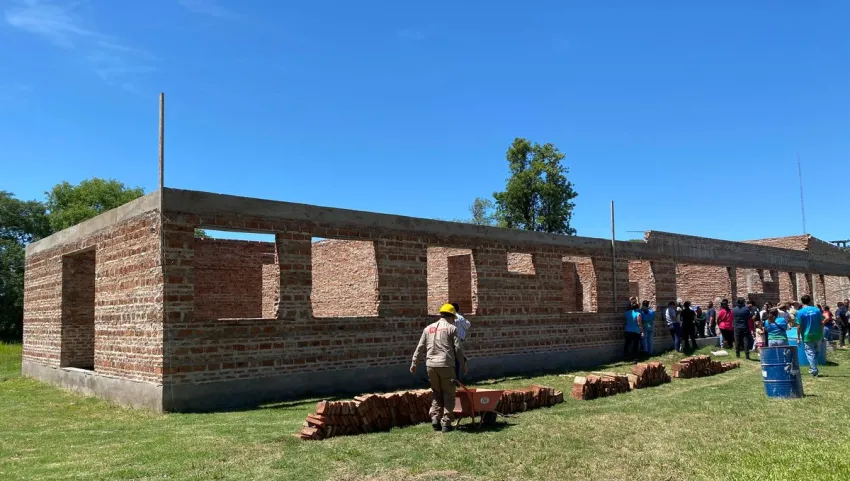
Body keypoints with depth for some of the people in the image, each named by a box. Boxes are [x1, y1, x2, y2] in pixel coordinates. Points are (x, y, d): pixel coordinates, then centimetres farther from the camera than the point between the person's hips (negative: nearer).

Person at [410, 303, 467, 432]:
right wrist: (463, 364, 8)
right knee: (448, 394, 5)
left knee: (436, 393, 18)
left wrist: (414, 363, 20)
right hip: (446, 365, -4)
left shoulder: (428, 328, 13)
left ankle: (435, 417, 7)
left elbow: (420, 347, 13)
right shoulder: (451, 328, 1)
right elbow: (458, 349, -1)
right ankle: (446, 423, 3)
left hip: (431, 365, 4)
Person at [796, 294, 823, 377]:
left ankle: (814, 371, -1)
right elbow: (821, 323, 2)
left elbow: (799, 326, -10)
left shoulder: (800, 312, -9)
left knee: (810, 353, 3)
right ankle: (812, 368, 26)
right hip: (817, 335, 3)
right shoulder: (817, 310, 0)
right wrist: (822, 334, 11)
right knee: (816, 352, 19)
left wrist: (798, 338, -3)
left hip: (807, 336, -3)